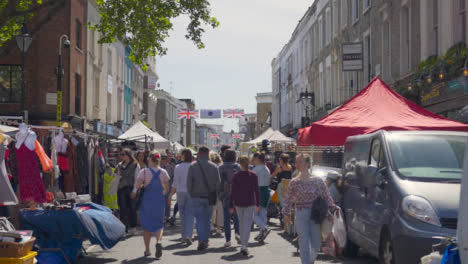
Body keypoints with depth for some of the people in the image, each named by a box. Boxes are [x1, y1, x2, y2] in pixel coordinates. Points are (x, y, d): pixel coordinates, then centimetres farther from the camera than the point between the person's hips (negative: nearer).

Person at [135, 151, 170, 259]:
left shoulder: (144, 172, -7)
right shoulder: (163, 172, 0)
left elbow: (138, 186, -13)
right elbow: (166, 189, 3)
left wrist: (144, 185, 8)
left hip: (147, 200, -1)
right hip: (159, 200, 1)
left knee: (146, 225, 11)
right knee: (159, 224, 10)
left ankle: (147, 250, 14)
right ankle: (158, 241, -19)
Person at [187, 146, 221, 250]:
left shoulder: (193, 166, -4)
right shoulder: (214, 167, 0)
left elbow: (189, 183, -4)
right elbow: (218, 183, 0)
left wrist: (191, 194, 9)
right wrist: (214, 194, 12)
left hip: (197, 197, -1)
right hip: (209, 197, 2)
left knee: (199, 219, 0)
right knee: (207, 219, 13)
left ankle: (201, 241, -15)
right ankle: (205, 241, 17)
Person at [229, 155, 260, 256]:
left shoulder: (236, 175, -3)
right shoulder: (253, 175, -4)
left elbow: (233, 191, -2)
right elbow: (256, 190, -1)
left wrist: (231, 205, 3)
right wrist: (258, 203, 7)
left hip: (238, 203, 2)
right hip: (250, 202, -2)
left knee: (241, 223, 16)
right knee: (247, 223, -4)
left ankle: (243, 244, 24)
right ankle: (244, 245, -17)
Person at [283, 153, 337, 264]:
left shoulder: (318, 181, -3)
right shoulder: (294, 183, 0)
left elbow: (327, 197, 3)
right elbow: (288, 200, 8)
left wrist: (330, 211, 0)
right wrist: (286, 214, 5)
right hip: (301, 215, 0)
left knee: (316, 245, 7)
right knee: (304, 245, -5)